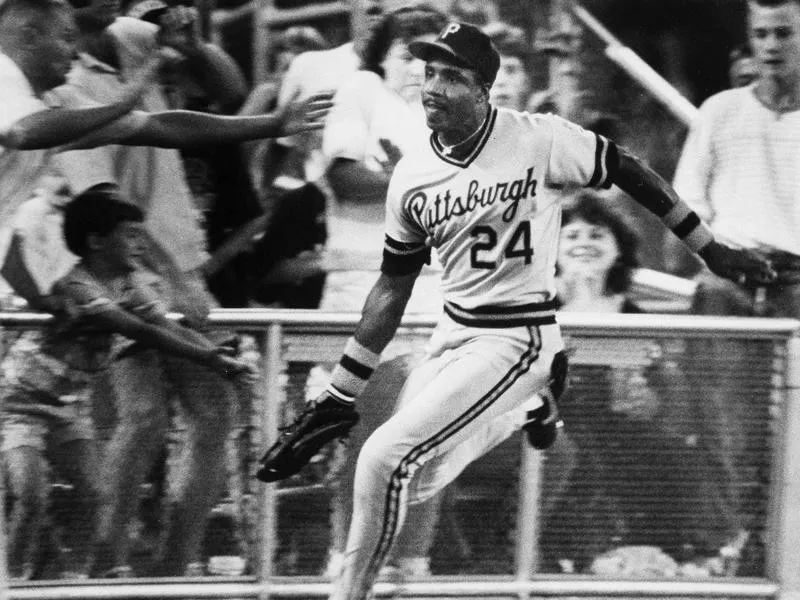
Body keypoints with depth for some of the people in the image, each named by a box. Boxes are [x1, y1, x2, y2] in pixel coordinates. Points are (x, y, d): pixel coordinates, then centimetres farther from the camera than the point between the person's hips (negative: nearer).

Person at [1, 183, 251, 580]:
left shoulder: (133, 283, -3)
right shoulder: (78, 288, -30)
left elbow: (168, 327, -13)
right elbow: (145, 334, -34)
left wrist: (218, 355, -29)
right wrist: (210, 358, -36)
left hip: (69, 402, 7)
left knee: (91, 492, -7)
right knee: (32, 498, -18)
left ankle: (75, 576, 1)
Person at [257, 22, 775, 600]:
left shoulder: (539, 141, -14)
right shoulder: (412, 174, 2)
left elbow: (628, 172, -2)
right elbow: (392, 290, 9)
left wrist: (708, 248, 2)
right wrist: (336, 401, 7)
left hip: (518, 339, -7)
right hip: (452, 336, 7)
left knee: (385, 459, -19)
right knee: (413, 481, 13)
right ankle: (531, 403, 35)